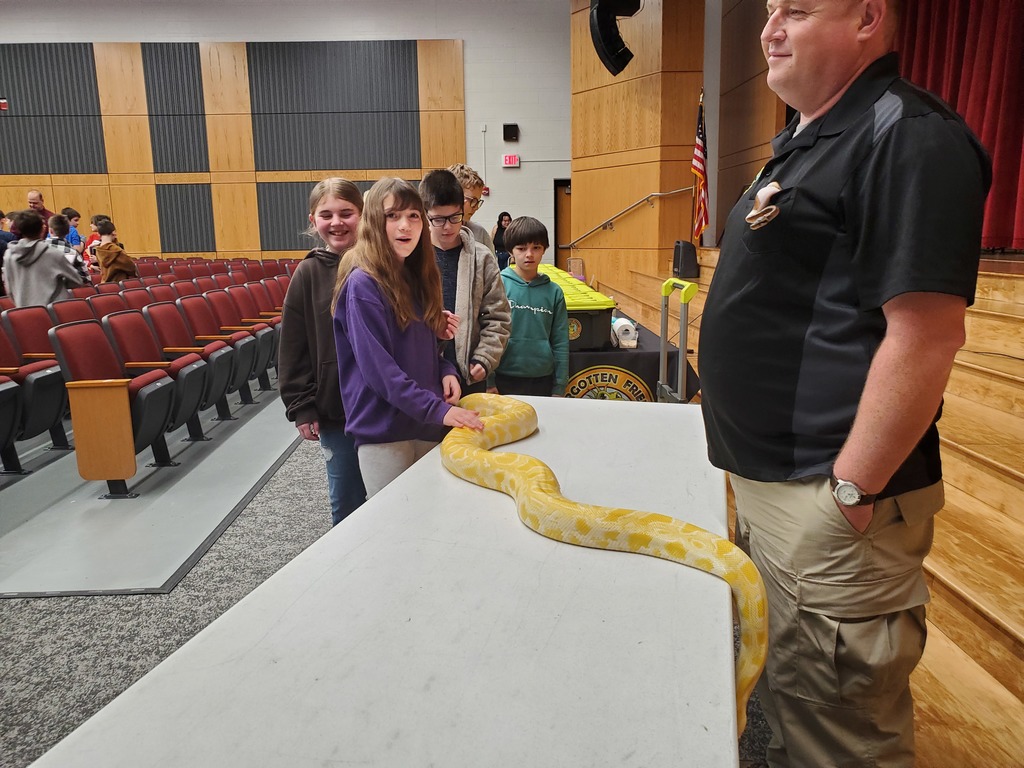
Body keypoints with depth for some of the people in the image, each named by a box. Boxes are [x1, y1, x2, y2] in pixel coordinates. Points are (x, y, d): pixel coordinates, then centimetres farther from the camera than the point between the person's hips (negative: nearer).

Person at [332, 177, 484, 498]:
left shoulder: (416, 277, 9)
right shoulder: (363, 284, -14)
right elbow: (378, 369, -21)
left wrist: (445, 371, -3)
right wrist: (438, 409, -26)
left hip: (426, 424, 7)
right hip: (382, 431, -7)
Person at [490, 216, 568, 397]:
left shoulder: (554, 292, 2)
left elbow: (561, 342, 4)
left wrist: (559, 388, 3)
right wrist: (489, 382, -6)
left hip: (543, 380, 2)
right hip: (505, 379, -2)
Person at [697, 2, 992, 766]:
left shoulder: (906, 136, -14)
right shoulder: (807, 141, 16)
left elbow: (927, 335, -22)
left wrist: (850, 493, -20)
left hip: (825, 494, -9)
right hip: (767, 478, 9)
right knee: (780, 696, 25)